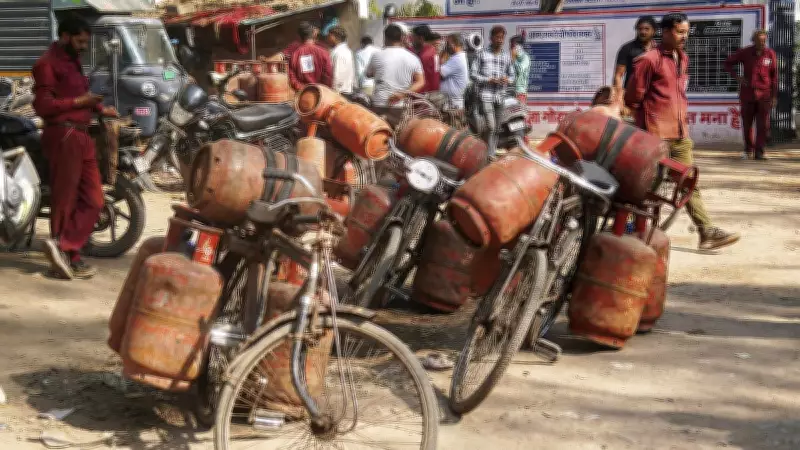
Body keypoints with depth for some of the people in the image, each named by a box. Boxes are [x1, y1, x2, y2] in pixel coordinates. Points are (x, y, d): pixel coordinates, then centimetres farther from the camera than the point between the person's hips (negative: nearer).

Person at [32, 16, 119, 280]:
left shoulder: (73, 62, 20)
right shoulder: (48, 63, -8)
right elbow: (42, 105, -16)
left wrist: (100, 109, 12)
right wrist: (78, 102, -17)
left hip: (82, 137, 9)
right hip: (63, 136, -9)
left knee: (92, 201, 6)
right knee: (64, 202, -3)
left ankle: (63, 248, 5)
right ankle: (66, 257, 4)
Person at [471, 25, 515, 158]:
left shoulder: (507, 56, 11)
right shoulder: (482, 54, -1)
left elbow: (512, 75, 17)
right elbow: (474, 75, -3)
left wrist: (507, 80, -7)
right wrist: (489, 80, -15)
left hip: (501, 96, 4)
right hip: (486, 95, -4)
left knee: (497, 128, 8)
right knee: (491, 126, -14)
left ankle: (493, 154, 18)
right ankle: (490, 156, -10)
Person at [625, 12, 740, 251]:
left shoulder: (683, 59, 15)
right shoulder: (649, 60, -11)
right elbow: (632, 99, -8)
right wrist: (649, 121, 4)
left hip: (680, 135, 8)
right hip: (656, 136, -8)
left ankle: (707, 233, 4)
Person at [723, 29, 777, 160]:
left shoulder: (770, 54, 0)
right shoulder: (745, 53, 0)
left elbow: (774, 76, 3)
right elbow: (728, 63, 11)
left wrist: (774, 96, 1)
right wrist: (737, 77, -3)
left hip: (764, 94, 0)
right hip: (747, 93, 1)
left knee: (763, 125, -4)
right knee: (746, 124, 7)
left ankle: (759, 151, 3)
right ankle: (748, 150, 22)